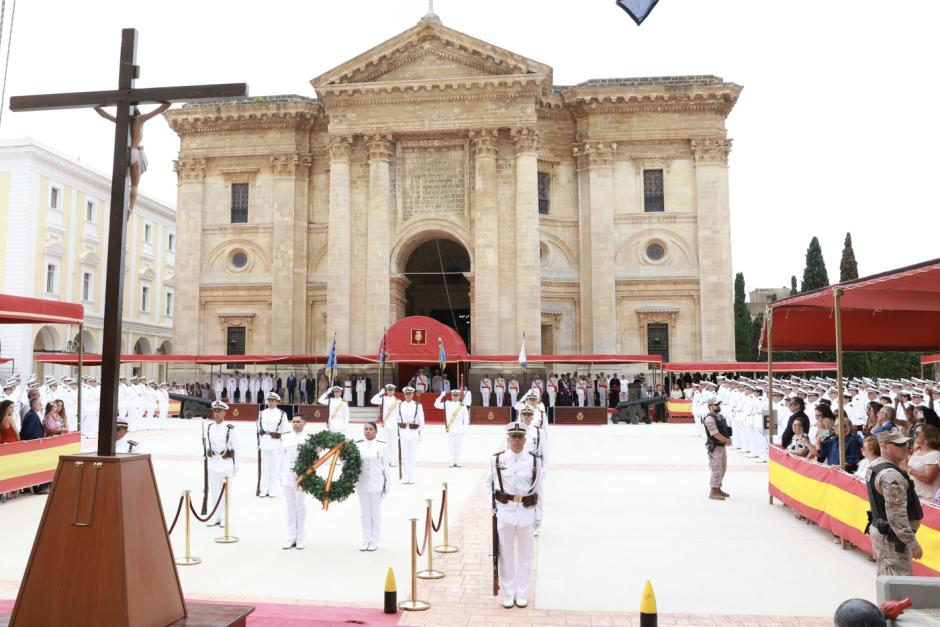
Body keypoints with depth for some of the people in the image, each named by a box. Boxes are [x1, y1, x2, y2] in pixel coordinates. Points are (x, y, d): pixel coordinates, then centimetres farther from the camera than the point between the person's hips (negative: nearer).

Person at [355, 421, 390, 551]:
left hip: (377, 483, -2)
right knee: (364, 513, 10)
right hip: (362, 483, 2)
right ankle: (366, 540, 20)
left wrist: (387, 484, -1)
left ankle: (374, 541, 16)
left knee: (376, 512, 7)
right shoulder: (357, 445, 1)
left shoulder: (382, 446, -3)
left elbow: (385, 466, -1)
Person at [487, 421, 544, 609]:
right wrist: (492, 504, 4)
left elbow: (538, 487, 6)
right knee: (506, 555, 8)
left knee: (525, 555, 9)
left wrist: (535, 502, 3)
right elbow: (489, 482, 10)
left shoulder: (535, 461, -3)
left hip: (527, 511, 0)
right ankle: (508, 595, 21)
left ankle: (522, 594, 23)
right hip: (505, 511, 0)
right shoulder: (497, 459, -3)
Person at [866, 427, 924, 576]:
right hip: (892, 537, -10)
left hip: (878, 529, 10)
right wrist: (913, 544, -21)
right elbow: (897, 516, -25)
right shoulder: (891, 475, -23)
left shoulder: (875, 465, 7)